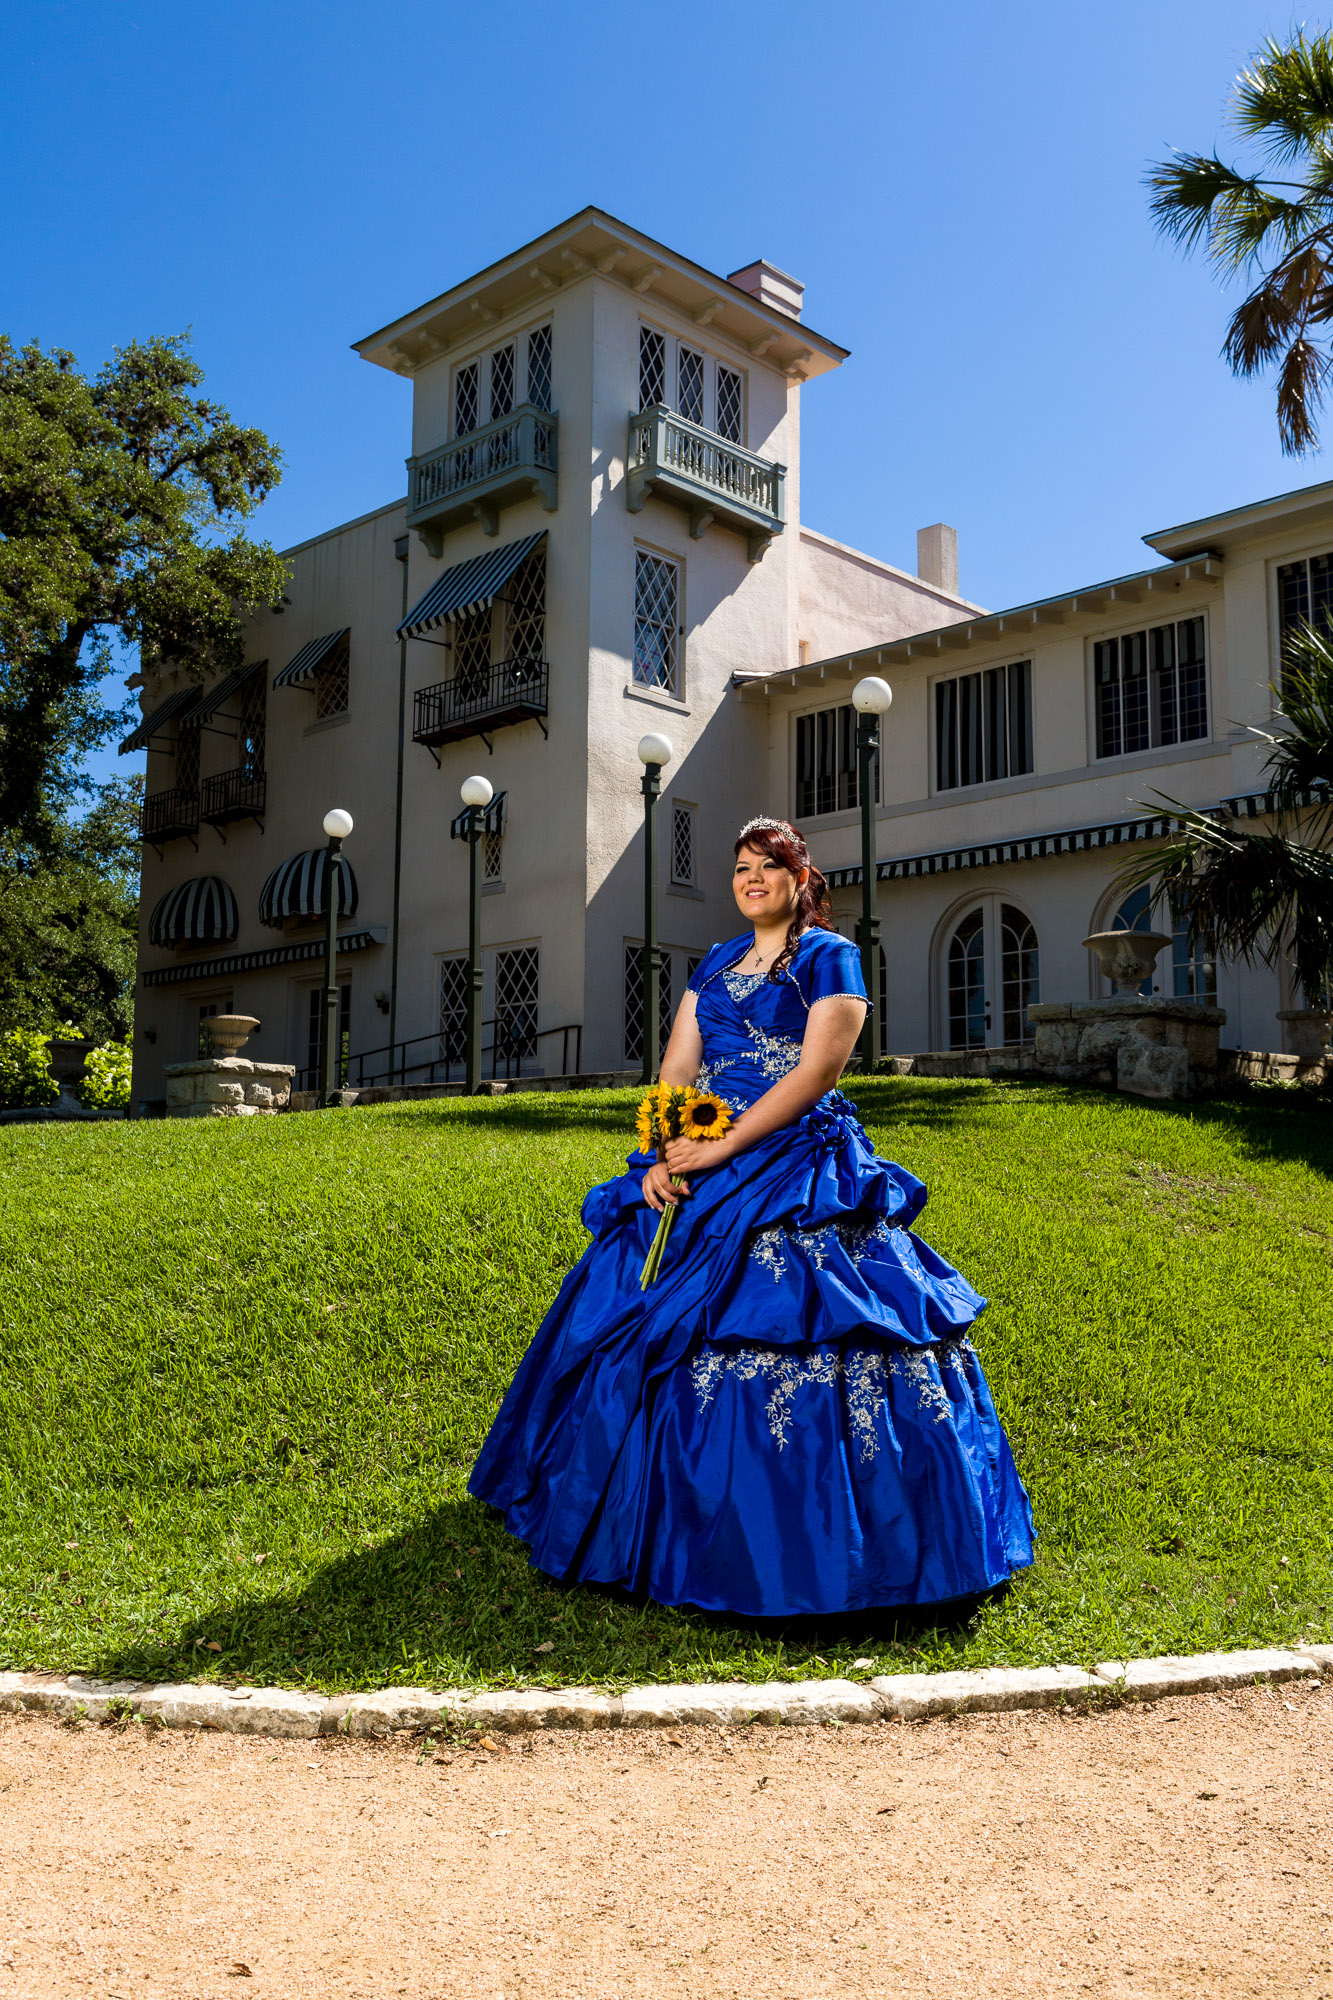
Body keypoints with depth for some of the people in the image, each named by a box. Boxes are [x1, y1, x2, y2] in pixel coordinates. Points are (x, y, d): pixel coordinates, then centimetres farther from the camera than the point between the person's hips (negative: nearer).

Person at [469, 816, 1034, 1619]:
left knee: (782, 1328, -11)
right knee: (653, 1326, 7)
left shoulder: (830, 957, -2)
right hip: (702, 1171, 6)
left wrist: (723, 1148, -17)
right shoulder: (716, 964, 16)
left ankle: (790, 1544, 3)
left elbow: (815, 1072, -13)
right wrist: (664, 1156, -6)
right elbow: (676, 1069, 11)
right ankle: (669, 1513, 25)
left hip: (798, 1173, -6)